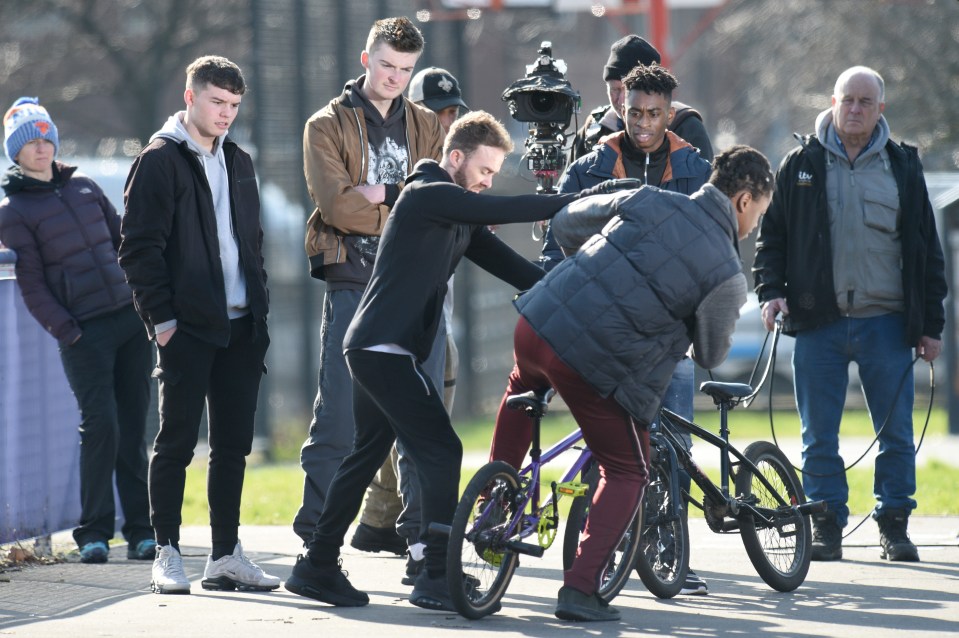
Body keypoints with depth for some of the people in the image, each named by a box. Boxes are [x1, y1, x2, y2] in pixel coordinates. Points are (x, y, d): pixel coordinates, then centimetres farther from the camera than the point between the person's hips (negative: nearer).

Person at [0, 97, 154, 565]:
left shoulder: (84, 187, 14)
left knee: (133, 426, 4)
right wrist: (66, 333, -12)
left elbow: (122, 242, 19)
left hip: (129, 317, 5)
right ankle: (93, 532, -4)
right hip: (83, 332, -5)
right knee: (100, 424, -14)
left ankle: (140, 529, 8)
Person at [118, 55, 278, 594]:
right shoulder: (160, 161, -4)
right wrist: (161, 317, -14)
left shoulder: (238, 162, 17)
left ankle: (226, 555, 12)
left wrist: (259, 307, 13)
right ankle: (168, 554, 3)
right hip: (187, 328, -6)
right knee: (177, 442, -3)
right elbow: (140, 247, -9)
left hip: (241, 328, 6)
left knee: (233, 445, 7)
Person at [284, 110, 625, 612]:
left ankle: (317, 566, 22)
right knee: (440, 450, -12)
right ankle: (437, 578, -12)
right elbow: (505, 211, -23)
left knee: (366, 456, 16)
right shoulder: (428, 195, -14)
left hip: (372, 349, 11)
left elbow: (505, 262, 11)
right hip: (383, 349, -11)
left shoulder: (458, 213, 16)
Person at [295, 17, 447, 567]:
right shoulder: (328, 125, 5)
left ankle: (420, 531, 9)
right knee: (339, 417, -6)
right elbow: (336, 204, -10)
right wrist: (404, 202, -7)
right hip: (354, 281, -3)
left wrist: (378, 193, -10)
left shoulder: (427, 127, 16)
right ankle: (315, 536, -1)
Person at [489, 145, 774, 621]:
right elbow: (711, 355, 9)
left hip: (536, 324, 5)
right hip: (595, 365, -5)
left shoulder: (649, 201, 6)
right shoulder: (726, 275, -5)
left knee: (524, 388, 40)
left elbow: (566, 223, 20)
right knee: (626, 472, 15)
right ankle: (580, 590, 4)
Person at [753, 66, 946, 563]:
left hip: (886, 321, 0)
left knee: (896, 433, 1)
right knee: (819, 437, 2)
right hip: (819, 322, 0)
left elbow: (927, 249, 11)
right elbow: (771, 236, 11)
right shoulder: (801, 166, 7)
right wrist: (771, 290, -5)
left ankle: (894, 525, 11)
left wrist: (931, 323, 7)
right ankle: (826, 525, 11)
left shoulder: (903, 167, 8)